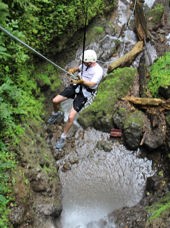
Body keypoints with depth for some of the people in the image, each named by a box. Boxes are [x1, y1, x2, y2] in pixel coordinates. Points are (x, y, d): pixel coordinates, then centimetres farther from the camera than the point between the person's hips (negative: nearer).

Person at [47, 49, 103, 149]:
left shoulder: (98, 71, -21)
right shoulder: (85, 64, -1)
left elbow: (92, 84, -33)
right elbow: (78, 68, 20)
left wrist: (82, 81, -52)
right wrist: (73, 70, -4)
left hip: (84, 93, -6)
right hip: (75, 86, 6)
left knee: (71, 117, -13)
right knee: (55, 101, -3)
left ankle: (63, 138, 9)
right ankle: (56, 114, 33)